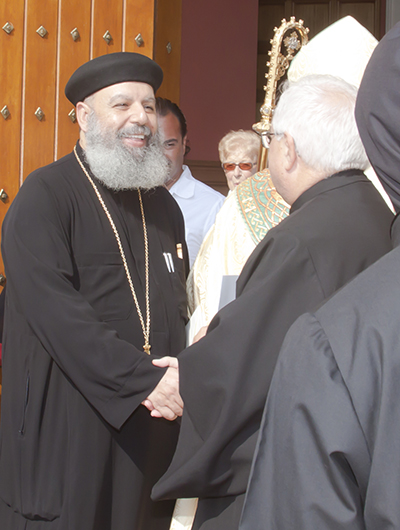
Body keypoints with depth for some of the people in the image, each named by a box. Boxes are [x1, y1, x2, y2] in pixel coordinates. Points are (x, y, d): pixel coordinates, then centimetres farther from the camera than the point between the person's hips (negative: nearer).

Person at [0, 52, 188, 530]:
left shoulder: (161, 204, 14)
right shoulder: (44, 197, -7)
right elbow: (52, 309, -18)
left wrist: (181, 382, 1)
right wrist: (144, 380, -21)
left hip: (152, 430, 6)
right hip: (66, 432, -6)